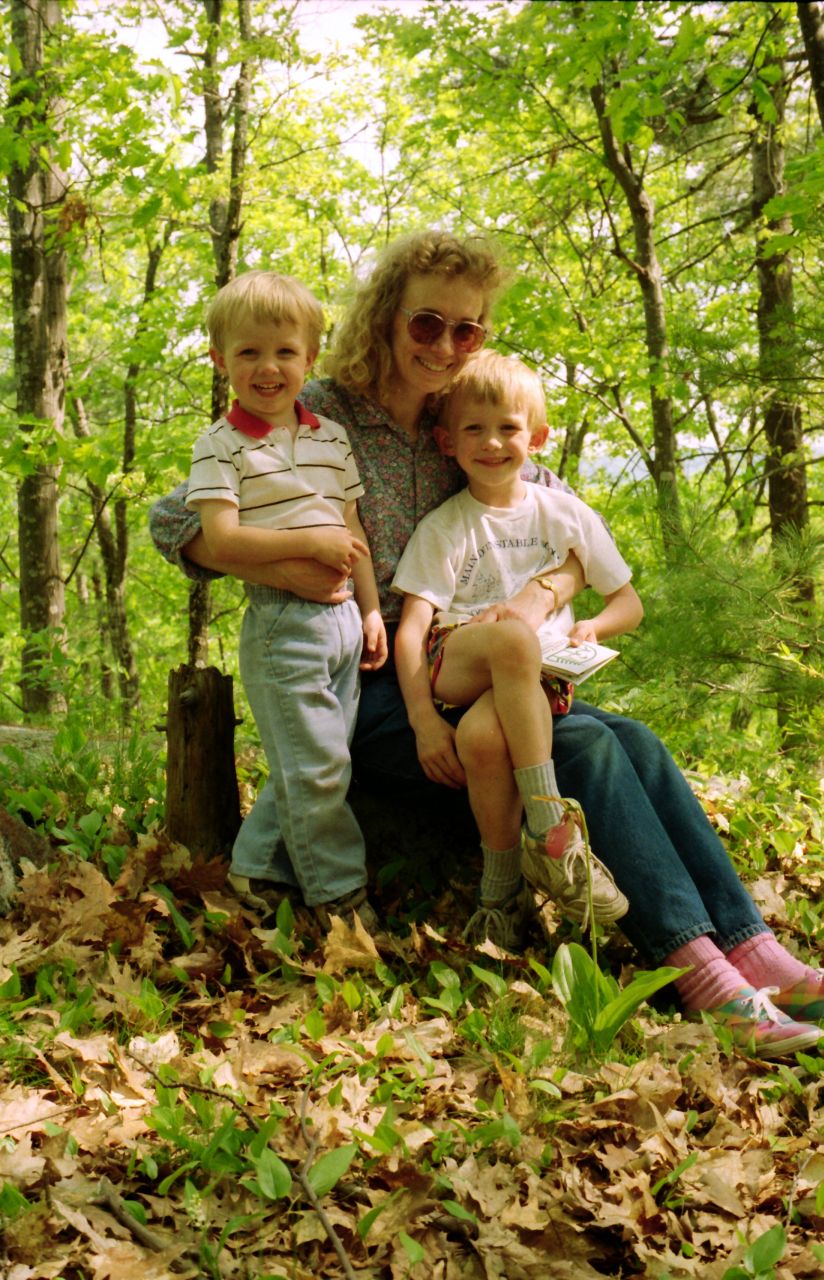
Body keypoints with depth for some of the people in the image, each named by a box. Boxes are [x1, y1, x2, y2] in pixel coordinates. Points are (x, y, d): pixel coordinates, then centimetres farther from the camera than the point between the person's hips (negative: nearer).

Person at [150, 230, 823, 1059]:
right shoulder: (316, 418, -5)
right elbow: (173, 521, -10)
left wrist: (540, 598, -9)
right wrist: (282, 572, -24)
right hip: (362, 688, -6)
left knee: (633, 741, -17)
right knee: (583, 743, -25)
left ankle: (754, 953, -19)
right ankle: (702, 978, -26)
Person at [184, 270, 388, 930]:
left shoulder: (333, 437, 12)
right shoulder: (221, 446, -5)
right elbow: (221, 540, -15)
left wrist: (371, 609, 13)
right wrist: (309, 542, -18)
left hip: (342, 615, 6)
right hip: (281, 622, -6)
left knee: (318, 764, 9)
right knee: (318, 766, -5)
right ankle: (343, 895, 6)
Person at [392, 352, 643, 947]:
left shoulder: (566, 513, 13)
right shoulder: (443, 528, 6)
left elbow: (629, 603, 19)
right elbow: (411, 629, -5)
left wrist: (591, 627, -5)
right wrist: (422, 719, -20)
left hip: (540, 674, 1)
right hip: (454, 664, -1)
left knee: (482, 730, -38)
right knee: (514, 635, -39)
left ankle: (503, 888, -22)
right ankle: (552, 831, -36)